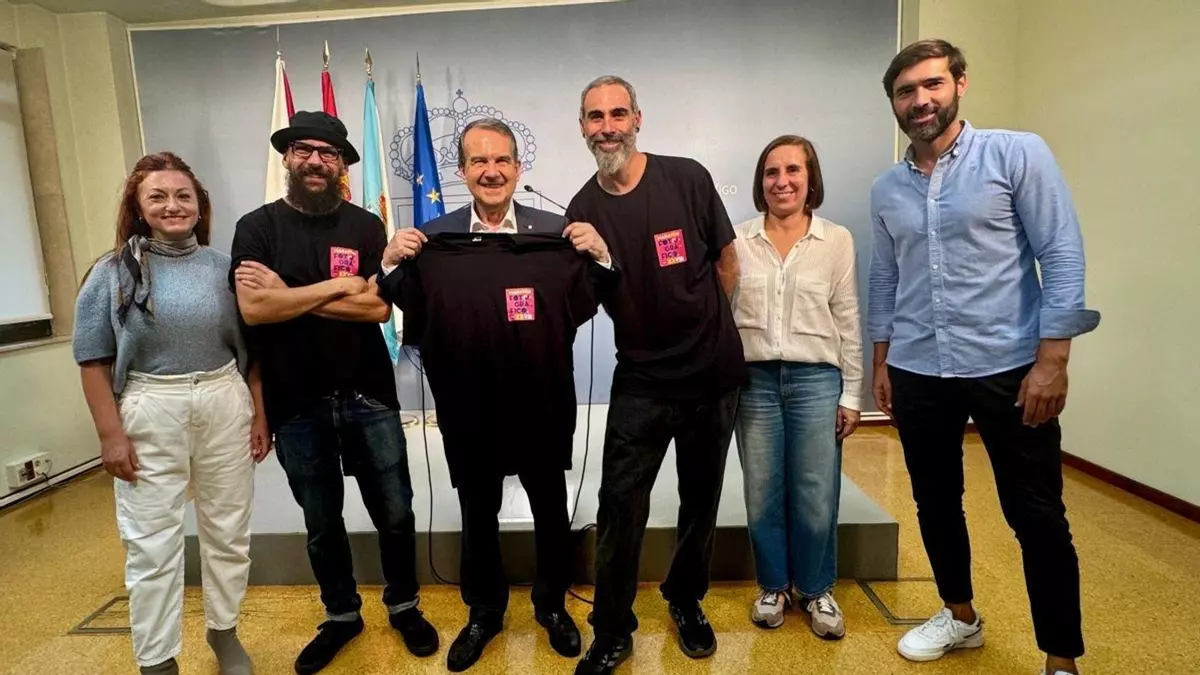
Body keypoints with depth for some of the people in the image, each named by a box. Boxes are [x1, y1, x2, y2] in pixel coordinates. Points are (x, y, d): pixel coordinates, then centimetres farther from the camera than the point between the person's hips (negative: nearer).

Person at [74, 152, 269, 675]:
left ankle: (224, 632, 34)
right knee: (152, 544, 6)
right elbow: (94, 360, -2)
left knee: (228, 532, 13)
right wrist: (111, 433, -8)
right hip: (150, 414, -2)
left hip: (225, 407, 2)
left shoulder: (222, 268, 5)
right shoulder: (113, 272, 0)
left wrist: (259, 414, 5)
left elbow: (249, 350, 8)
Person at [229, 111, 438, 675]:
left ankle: (404, 607, 34)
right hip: (297, 405, 0)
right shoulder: (257, 227, 0)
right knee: (321, 524, 16)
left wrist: (289, 296, -11)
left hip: (369, 398, 0)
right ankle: (341, 615, 38)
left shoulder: (366, 226, 1)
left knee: (395, 514, 10)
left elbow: (379, 307, -11)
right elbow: (253, 308, -15)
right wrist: (336, 286, -12)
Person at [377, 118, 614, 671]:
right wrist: (391, 263, -11)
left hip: (543, 404, 0)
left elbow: (583, 309, -1)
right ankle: (483, 612, 42)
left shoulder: (556, 231, -4)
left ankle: (552, 605, 42)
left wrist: (601, 256, -17)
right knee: (478, 515, 18)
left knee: (551, 509, 17)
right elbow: (411, 316, 4)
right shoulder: (433, 239, -1)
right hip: (468, 410, 1)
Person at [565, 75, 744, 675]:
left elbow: (726, 260, 4)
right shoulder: (583, 210, -3)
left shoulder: (687, 178, -7)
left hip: (714, 374, 0)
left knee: (701, 498, 15)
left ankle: (687, 602, 39)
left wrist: (707, 329, 8)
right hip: (641, 381, 0)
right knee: (620, 505, -1)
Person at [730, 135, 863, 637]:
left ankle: (817, 590, 29)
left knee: (816, 497, 6)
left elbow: (848, 322, 4)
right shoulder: (739, 240, 2)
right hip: (754, 380, 1)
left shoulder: (837, 240, 3)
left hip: (817, 380, 0)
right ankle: (773, 586, 30)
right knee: (762, 494, 10)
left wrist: (852, 394, 2)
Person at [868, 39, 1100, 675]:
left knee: (1037, 517, 5)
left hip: (1009, 368, -4)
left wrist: (1052, 359, -14)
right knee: (935, 504, 15)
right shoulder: (886, 189, 9)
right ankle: (961, 616, 37)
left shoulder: (1017, 154, -3)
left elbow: (1063, 256, -8)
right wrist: (881, 364, 12)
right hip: (917, 375, 4)